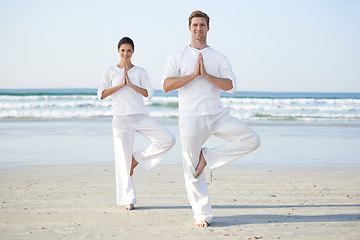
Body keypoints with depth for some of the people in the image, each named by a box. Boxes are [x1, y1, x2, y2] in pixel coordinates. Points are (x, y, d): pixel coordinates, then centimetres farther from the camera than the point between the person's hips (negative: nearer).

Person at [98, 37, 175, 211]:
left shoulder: (140, 72, 11)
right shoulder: (110, 72, 7)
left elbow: (149, 93, 0)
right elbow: (101, 94, -3)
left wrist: (130, 84, -9)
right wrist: (120, 85, -9)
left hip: (140, 116, 2)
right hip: (121, 118, -2)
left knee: (168, 139, -13)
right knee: (123, 158, -3)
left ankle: (138, 158, 4)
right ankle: (128, 200, 7)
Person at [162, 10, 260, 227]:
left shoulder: (219, 58, 11)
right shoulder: (178, 56, 8)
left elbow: (230, 86, -3)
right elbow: (167, 85, -5)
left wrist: (206, 75, -13)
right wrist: (193, 74, -12)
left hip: (217, 115, 2)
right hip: (191, 118, -2)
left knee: (252, 140, -16)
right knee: (192, 169, -2)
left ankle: (208, 157, -4)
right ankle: (202, 214, 12)